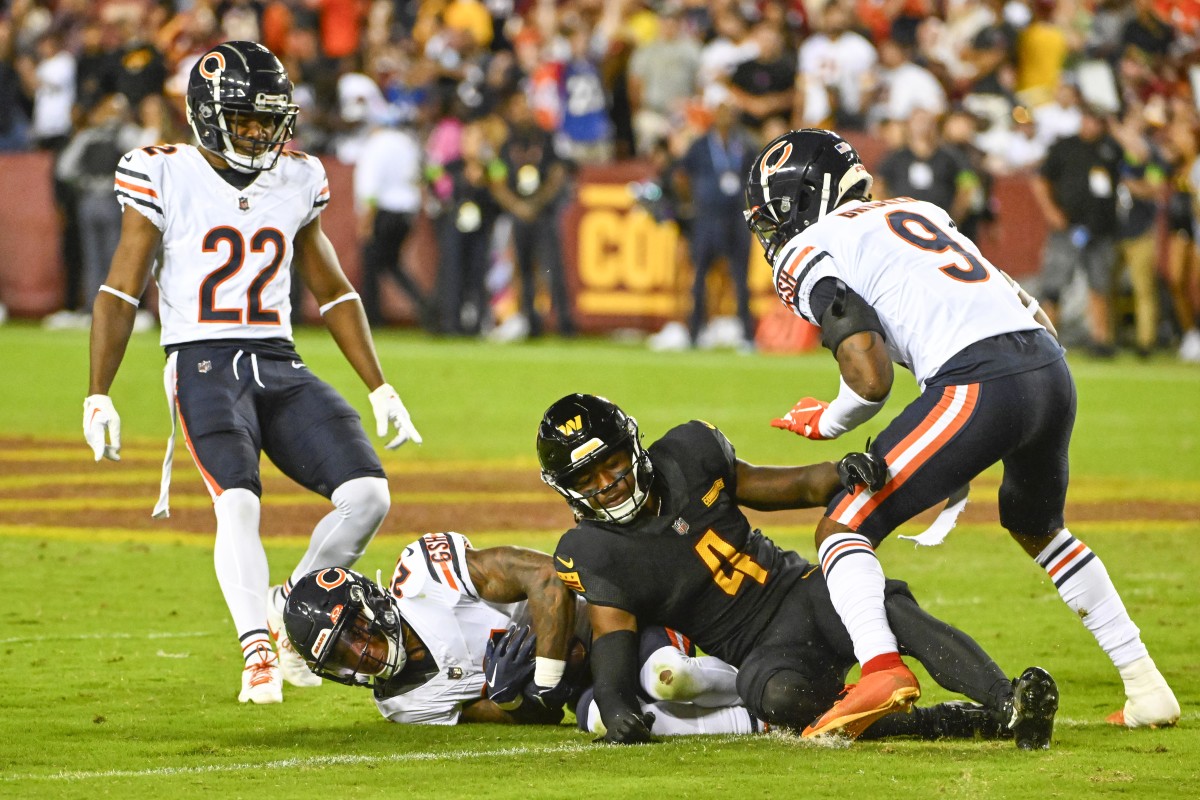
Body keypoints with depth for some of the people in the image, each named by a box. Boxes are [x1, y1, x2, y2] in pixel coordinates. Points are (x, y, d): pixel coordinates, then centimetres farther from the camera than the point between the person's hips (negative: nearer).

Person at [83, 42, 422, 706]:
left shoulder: (297, 182, 13)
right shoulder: (167, 178, 0)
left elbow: (333, 293, 22)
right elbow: (119, 295, 1)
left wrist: (380, 389, 19)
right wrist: (98, 397, -5)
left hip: (280, 368, 5)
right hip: (203, 363, -5)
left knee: (367, 494, -12)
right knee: (238, 502, -27)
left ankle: (290, 608, 7)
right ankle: (257, 652, -24)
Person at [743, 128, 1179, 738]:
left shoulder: (809, 253, 8)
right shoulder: (919, 212, 31)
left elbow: (872, 377, -5)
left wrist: (825, 424, 17)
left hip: (978, 384, -7)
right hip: (1051, 368, 7)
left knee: (843, 528, 1)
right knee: (1037, 528, 33)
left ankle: (881, 667, -25)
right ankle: (1147, 689, 29)